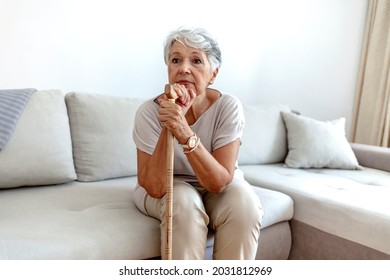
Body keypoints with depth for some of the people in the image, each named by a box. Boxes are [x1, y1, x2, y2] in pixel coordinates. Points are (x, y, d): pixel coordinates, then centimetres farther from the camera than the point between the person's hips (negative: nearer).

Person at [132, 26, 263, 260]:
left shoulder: (229, 107, -22)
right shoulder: (150, 111, -22)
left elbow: (219, 182, -27)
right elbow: (155, 187, -26)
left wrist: (185, 133, -42)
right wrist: (167, 127, -38)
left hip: (218, 187, 1)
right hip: (165, 190, 0)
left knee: (244, 204, -27)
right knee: (184, 201, -32)